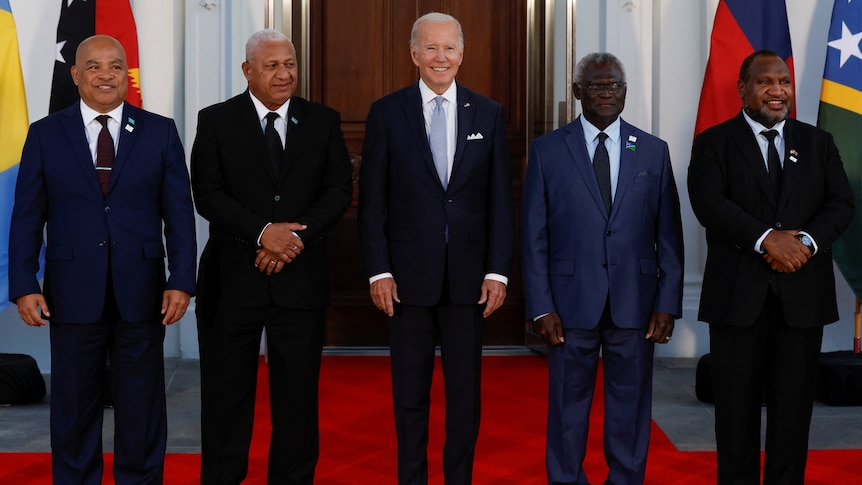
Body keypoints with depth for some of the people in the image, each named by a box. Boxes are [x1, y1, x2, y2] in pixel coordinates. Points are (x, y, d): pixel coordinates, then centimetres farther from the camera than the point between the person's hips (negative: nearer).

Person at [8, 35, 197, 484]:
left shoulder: (160, 132, 4)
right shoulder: (45, 134, 5)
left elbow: (179, 213, 2)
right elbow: (27, 218, 3)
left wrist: (181, 281, -6)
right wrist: (24, 286, -5)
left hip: (141, 294, 0)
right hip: (73, 295, 0)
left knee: (142, 409, 8)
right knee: (74, 408, 10)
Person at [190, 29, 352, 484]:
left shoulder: (323, 121, 7)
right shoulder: (216, 121, 2)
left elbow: (339, 190, 0)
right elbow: (208, 194, -6)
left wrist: (295, 235, -14)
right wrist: (263, 232, -18)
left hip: (301, 277, 1)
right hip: (234, 277, -1)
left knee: (298, 391, 7)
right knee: (227, 391, 6)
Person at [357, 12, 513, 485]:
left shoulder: (488, 114, 4)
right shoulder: (386, 112, 0)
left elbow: (499, 200, 4)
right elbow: (372, 200, -1)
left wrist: (498, 270, -2)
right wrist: (378, 270, -6)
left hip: (468, 274, 1)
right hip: (409, 273, -1)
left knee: (465, 388, 10)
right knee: (410, 390, 10)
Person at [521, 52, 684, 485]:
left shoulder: (653, 151, 7)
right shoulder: (547, 150, 2)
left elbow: (669, 236, 6)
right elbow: (534, 237, 0)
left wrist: (667, 303, -2)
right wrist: (541, 308, -6)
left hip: (634, 302, 1)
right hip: (571, 303, -1)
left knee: (630, 408, 9)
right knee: (568, 408, 7)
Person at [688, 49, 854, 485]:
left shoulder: (818, 143, 13)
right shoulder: (713, 143, 4)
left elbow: (841, 203, 4)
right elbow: (709, 203, -10)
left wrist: (806, 241, -15)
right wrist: (767, 238, -20)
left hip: (803, 295, 2)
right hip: (739, 296, -2)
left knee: (794, 407, 6)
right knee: (737, 407, 5)